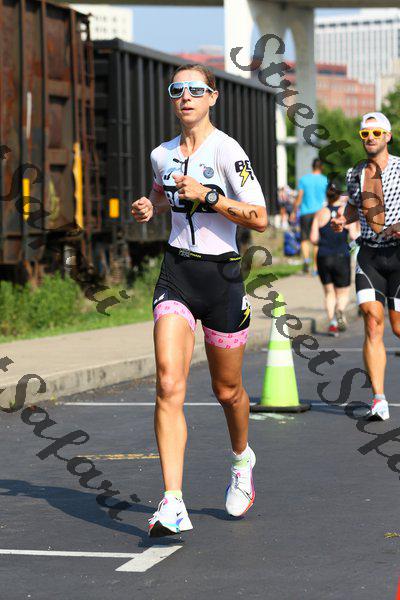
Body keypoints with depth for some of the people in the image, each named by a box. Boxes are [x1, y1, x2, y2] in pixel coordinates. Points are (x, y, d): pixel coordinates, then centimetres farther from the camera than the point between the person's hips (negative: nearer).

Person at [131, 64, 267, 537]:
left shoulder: (227, 151, -10)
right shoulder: (162, 156, 8)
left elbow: (259, 218, -15)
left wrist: (206, 196, -20)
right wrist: (149, 207, 9)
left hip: (221, 275, -3)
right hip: (176, 272, 3)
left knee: (227, 390, 12)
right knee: (169, 385, -15)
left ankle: (242, 461, 45)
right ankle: (173, 504, -20)